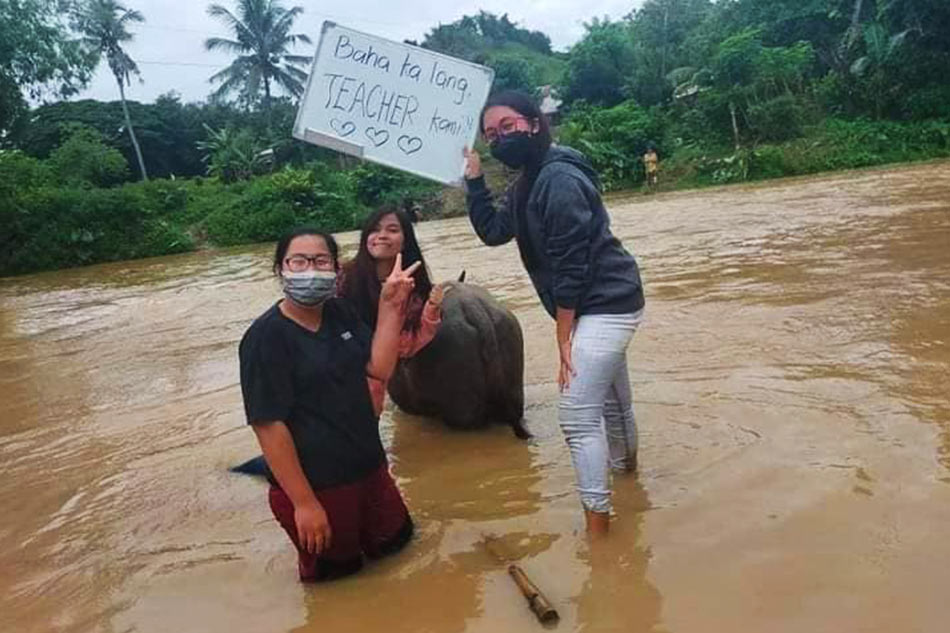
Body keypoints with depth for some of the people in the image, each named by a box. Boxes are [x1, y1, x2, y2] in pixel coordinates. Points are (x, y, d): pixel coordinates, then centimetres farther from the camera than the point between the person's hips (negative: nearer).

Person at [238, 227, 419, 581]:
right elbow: (269, 425, -22)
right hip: (316, 483, -7)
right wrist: (303, 503, -21)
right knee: (336, 569, 17)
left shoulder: (340, 311, 1)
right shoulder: (266, 337, -21)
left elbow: (379, 368, -5)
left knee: (395, 540, 23)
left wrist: (390, 305, -13)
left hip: (368, 467, 7)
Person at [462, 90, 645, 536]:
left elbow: (571, 265, -22)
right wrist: (474, 177, 2)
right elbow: (493, 232, 9)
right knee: (612, 401, 25)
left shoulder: (558, 178, -20)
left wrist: (563, 338, -18)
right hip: (601, 306, 10)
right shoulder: (526, 182, 10)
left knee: (576, 415, -11)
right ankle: (626, 471, 47)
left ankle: (598, 529, -1)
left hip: (606, 305, -10)